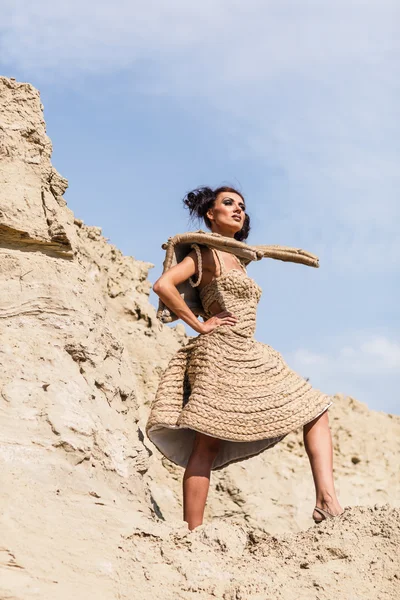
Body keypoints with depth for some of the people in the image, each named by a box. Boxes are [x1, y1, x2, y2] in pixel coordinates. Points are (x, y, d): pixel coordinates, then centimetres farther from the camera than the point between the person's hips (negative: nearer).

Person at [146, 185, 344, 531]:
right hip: (218, 353, -9)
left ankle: (328, 502, -8)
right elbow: (163, 285, -14)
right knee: (208, 443, -13)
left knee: (316, 410, 3)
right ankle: (193, 535, -12)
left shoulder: (236, 259, 24)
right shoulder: (206, 253, 1)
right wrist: (199, 325, -11)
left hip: (251, 357, 9)